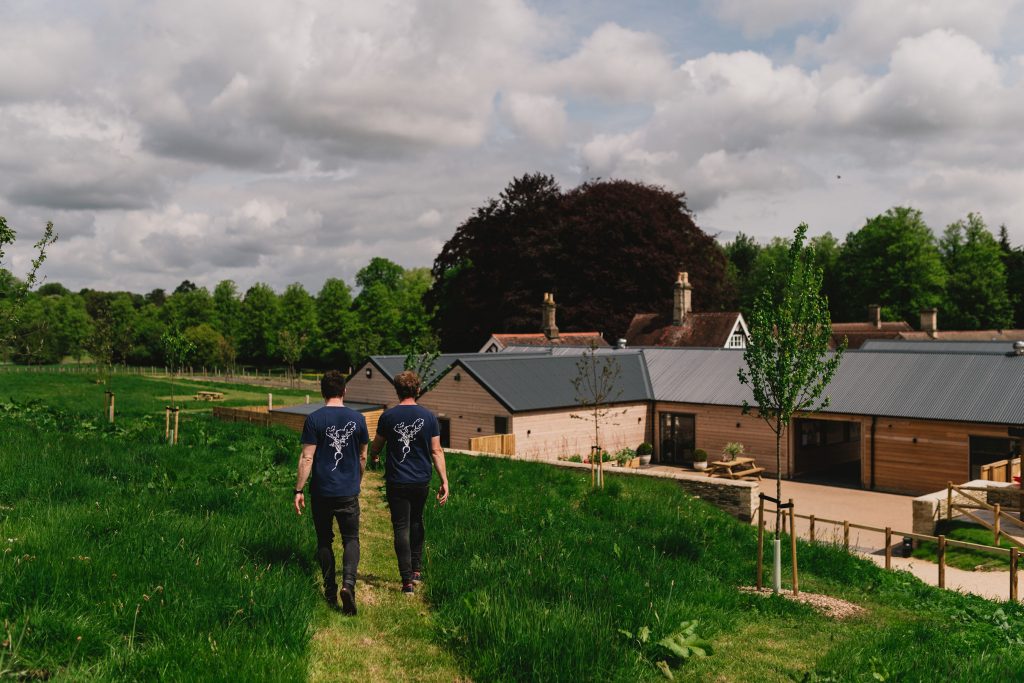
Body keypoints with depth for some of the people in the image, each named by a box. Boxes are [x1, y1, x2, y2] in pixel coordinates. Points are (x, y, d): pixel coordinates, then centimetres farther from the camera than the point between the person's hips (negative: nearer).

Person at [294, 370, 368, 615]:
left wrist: (298, 489, -3)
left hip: (321, 492, -1)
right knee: (351, 539, 10)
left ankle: (330, 594, 19)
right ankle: (348, 582, -14)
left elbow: (307, 458, -10)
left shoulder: (314, 419, -8)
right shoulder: (357, 419, 0)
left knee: (324, 540, 13)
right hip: (348, 492, 1)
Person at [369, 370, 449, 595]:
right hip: (421, 480, 2)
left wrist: (373, 455, 29)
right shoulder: (428, 416, -4)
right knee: (416, 522, 23)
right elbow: (436, 451, -5)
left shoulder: (388, 416, -6)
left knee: (401, 528, 2)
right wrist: (444, 481, -2)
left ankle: (407, 580, 0)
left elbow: (375, 448, 6)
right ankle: (417, 569, 27)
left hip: (396, 482, -2)